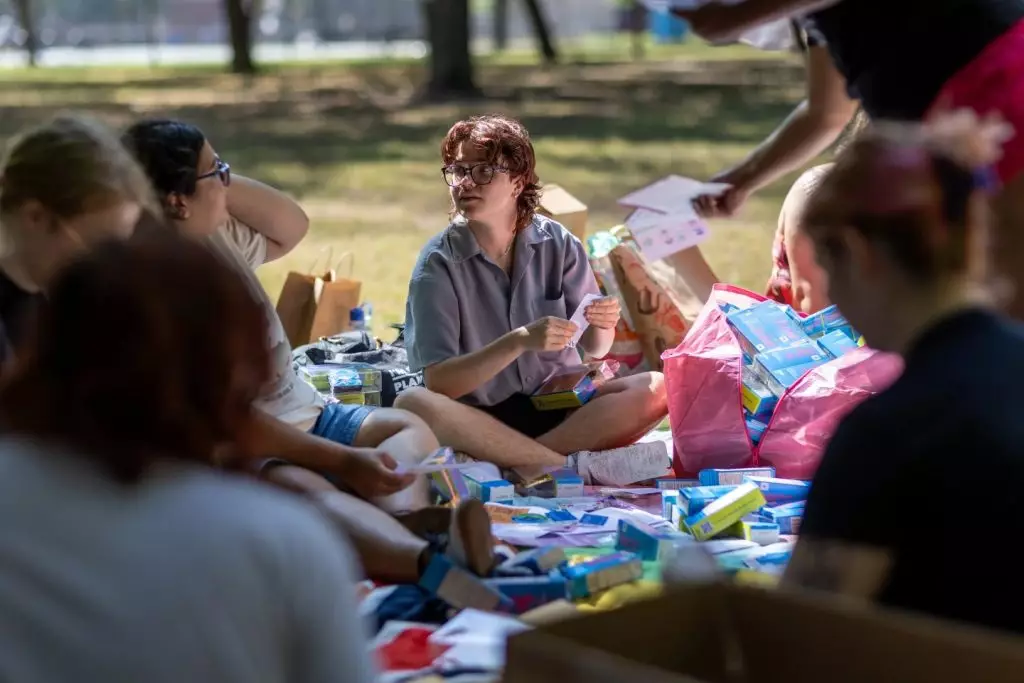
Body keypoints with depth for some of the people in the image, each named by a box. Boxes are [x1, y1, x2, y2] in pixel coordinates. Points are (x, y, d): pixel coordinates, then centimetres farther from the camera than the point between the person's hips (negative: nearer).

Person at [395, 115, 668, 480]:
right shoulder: (438, 264, -8)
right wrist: (519, 341, -29)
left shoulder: (558, 245, 0)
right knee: (414, 404, -34)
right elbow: (438, 383, -16)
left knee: (657, 388, -22)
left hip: (561, 406, 3)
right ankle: (573, 468, -29)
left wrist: (602, 326, -18)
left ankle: (501, 459, -26)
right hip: (483, 420, -3)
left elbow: (595, 348, 6)